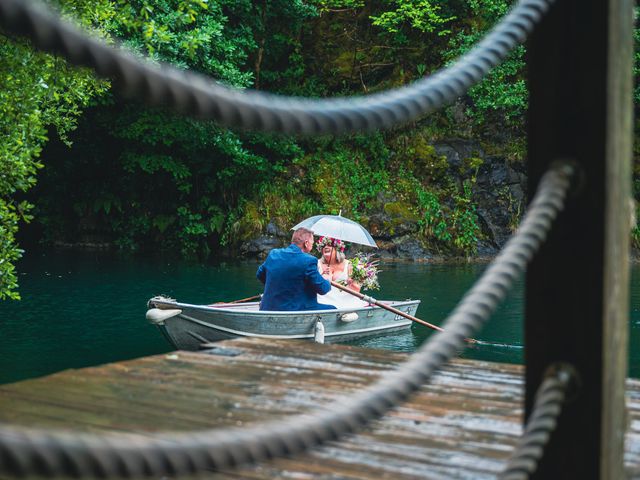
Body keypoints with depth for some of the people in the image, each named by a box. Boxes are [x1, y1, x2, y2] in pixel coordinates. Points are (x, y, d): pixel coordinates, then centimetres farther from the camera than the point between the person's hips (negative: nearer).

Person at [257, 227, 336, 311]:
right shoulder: (308, 261, -16)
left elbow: (259, 275, 19)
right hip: (294, 310, -8)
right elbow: (322, 289, -10)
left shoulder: (273, 254, 3)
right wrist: (328, 283, 14)